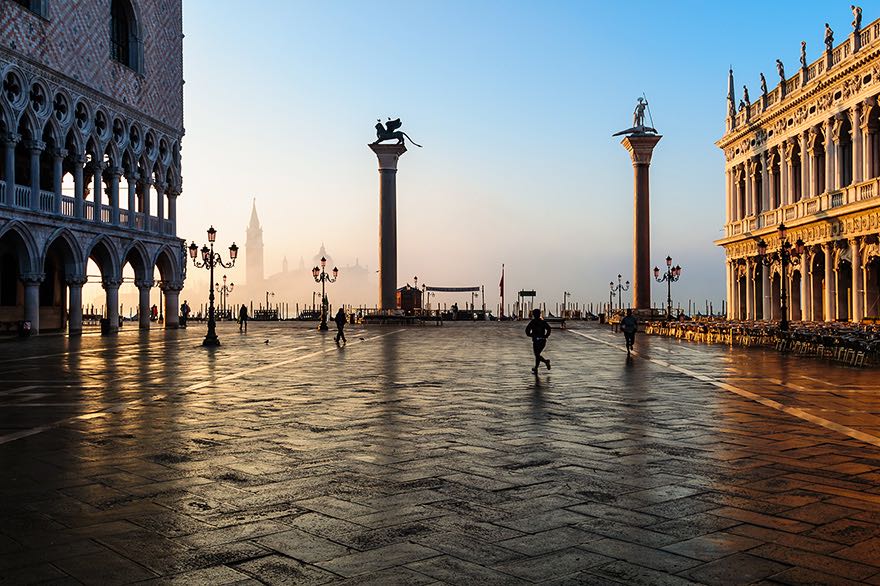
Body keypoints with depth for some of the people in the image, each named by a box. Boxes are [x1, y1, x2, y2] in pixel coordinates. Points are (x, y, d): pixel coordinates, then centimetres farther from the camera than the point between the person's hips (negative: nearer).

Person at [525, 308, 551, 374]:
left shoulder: (532, 322, -2)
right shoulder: (543, 322, 7)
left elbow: (527, 329, -14)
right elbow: (548, 328, -7)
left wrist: (530, 335, 4)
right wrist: (546, 336, 0)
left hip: (536, 340, -5)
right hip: (543, 340, 5)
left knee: (537, 355, -1)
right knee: (538, 354, 16)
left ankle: (546, 361, -26)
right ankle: (536, 369, 19)